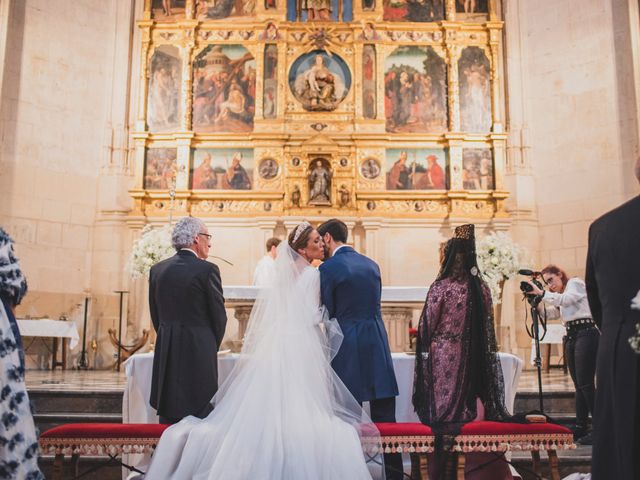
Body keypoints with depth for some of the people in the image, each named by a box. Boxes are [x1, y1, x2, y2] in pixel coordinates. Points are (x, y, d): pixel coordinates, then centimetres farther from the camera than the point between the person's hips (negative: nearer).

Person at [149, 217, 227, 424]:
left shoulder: (157, 269, 6)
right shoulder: (207, 269, -9)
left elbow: (155, 316, 11)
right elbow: (219, 316, -3)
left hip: (166, 354, 5)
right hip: (199, 353, -5)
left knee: (168, 418, 10)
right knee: (200, 417, 1)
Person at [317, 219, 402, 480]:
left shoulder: (328, 268, -7)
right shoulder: (371, 264, 11)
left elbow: (327, 312, -5)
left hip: (347, 347, -5)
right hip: (378, 343, 5)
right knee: (384, 417, 8)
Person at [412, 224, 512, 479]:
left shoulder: (441, 287, -13)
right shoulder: (482, 288, 2)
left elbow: (427, 325, -6)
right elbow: (488, 326, 8)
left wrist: (425, 350, 11)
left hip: (444, 357, -4)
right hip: (475, 359, 5)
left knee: (444, 407, 3)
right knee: (470, 401, 12)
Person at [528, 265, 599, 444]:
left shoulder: (575, 282, 0)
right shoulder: (560, 294, 23)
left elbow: (566, 299, -18)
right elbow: (549, 313, 15)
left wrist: (541, 293, -17)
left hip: (586, 333, -8)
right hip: (571, 336, 9)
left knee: (585, 384, -12)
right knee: (579, 385, 7)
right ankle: (581, 429, 9)